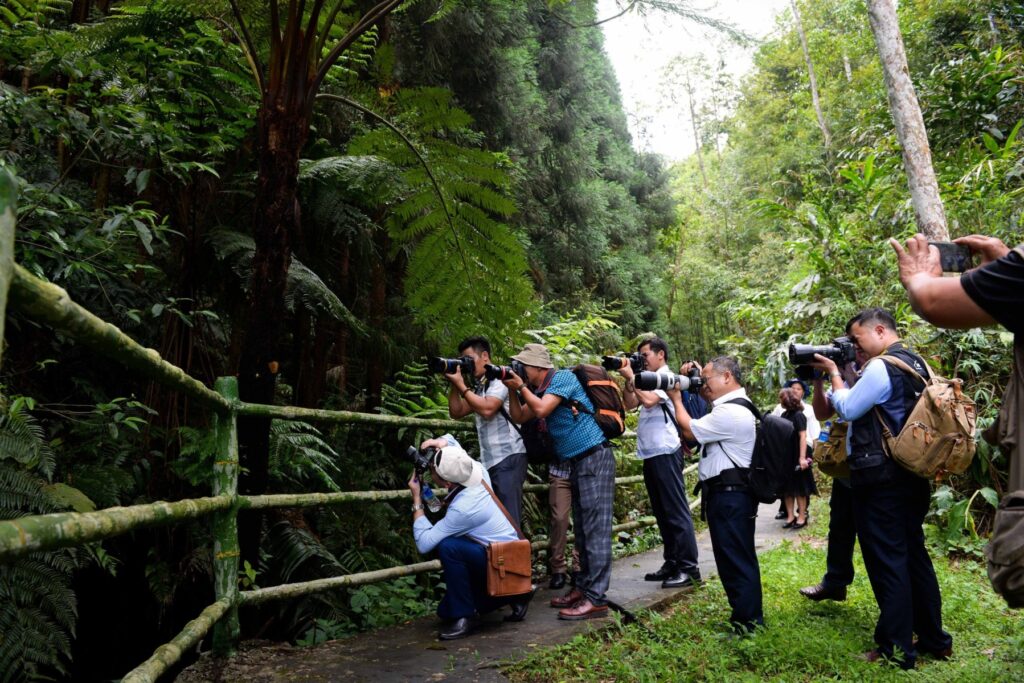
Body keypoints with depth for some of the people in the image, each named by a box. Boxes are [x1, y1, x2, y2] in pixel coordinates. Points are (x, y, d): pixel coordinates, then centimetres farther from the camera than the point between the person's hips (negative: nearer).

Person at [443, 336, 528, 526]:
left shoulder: (499, 377, -5)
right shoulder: (478, 387, 18)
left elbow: (487, 409, -19)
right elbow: (457, 413, 18)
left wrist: (461, 384, -11)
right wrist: (454, 385, 6)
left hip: (507, 457, -8)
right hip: (489, 460, 8)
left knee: (508, 517, -11)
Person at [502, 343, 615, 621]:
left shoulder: (563, 377, -10)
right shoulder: (543, 389, 16)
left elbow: (542, 409, -21)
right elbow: (519, 417, 18)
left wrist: (521, 385, -8)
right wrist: (512, 389, 5)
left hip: (594, 459, -10)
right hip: (577, 463, 10)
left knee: (595, 530, -10)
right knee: (582, 530, 12)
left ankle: (596, 598, -10)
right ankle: (583, 587, 19)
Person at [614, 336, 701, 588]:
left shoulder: (666, 377, -8)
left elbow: (648, 400, -23)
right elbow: (630, 404, 15)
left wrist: (631, 376, -14)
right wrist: (627, 379, 4)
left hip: (665, 453, -9)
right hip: (651, 454, 9)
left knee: (676, 511, -7)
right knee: (662, 512, 12)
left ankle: (689, 569, -3)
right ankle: (672, 563, 20)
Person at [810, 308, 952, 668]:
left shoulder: (881, 367, -17)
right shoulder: (917, 364, 13)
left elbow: (847, 409, -11)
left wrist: (833, 372, 0)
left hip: (880, 480, -9)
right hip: (913, 477, 9)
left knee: (887, 561, -1)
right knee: (914, 554, 17)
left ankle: (897, 649, 7)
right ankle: (933, 638, 27)